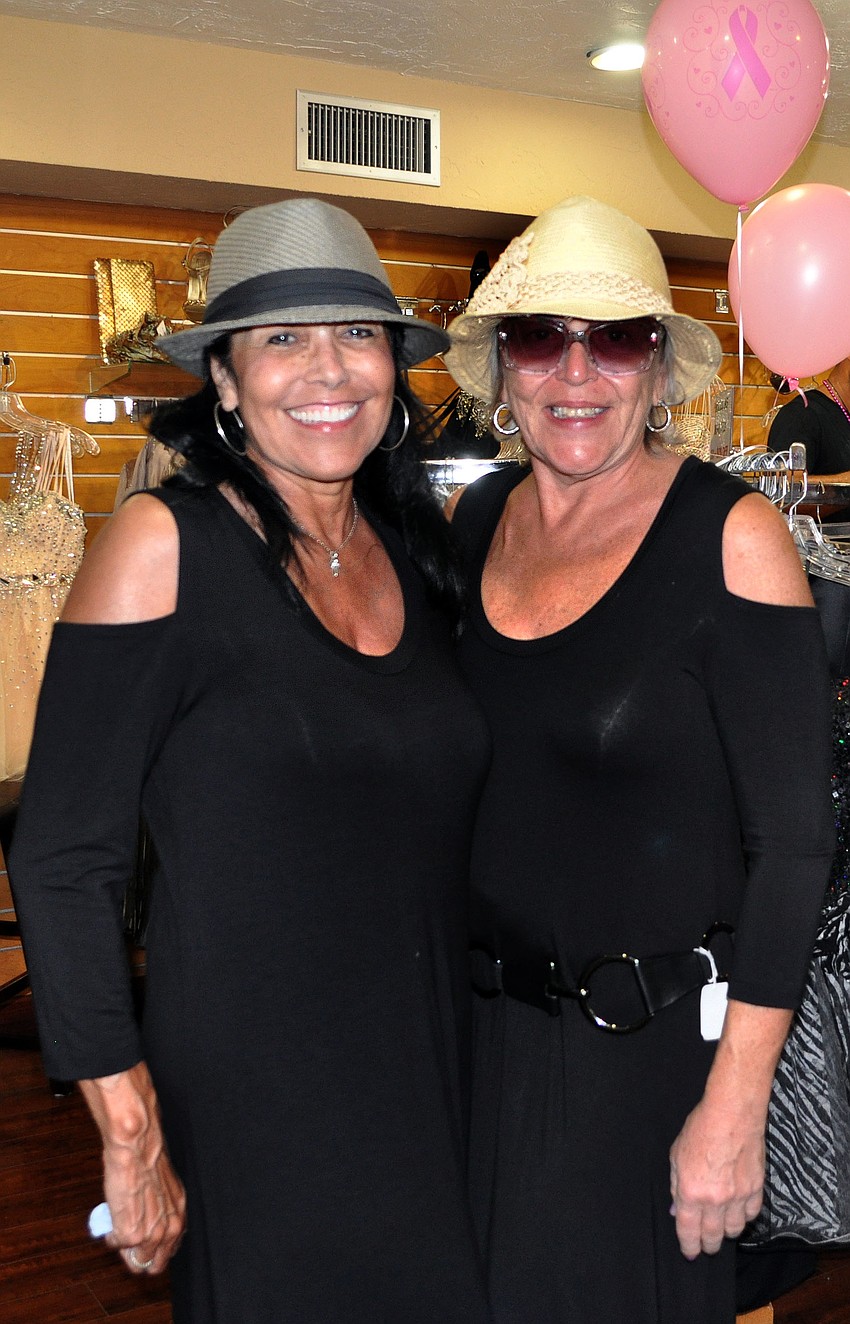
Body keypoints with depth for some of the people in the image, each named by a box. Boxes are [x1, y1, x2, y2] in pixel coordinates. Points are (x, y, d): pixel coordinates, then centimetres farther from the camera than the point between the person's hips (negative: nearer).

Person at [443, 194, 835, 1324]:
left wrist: (735, 1106, -16)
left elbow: (793, 839, -15)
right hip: (479, 1024, 5)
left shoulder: (728, 534, -16)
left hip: (656, 1038, -5)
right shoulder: (474, 521, 0)